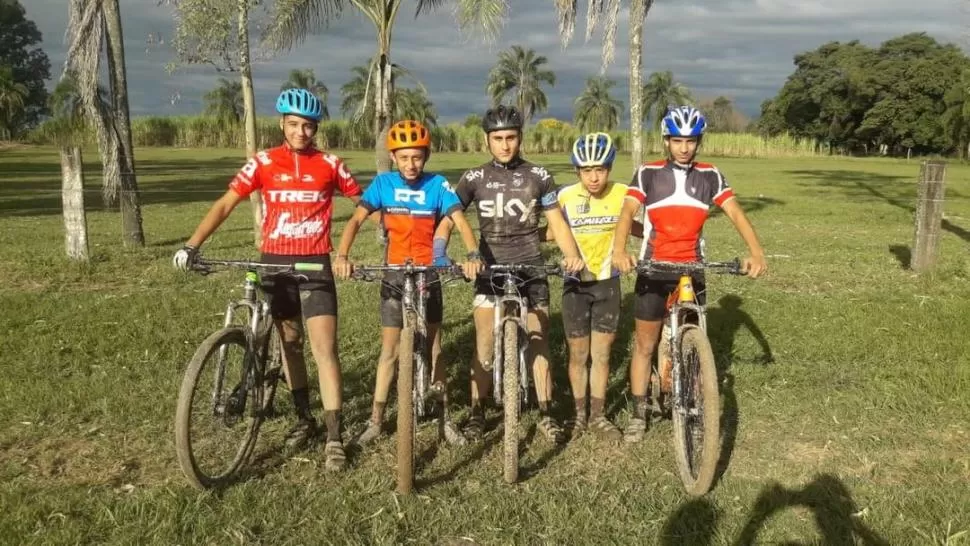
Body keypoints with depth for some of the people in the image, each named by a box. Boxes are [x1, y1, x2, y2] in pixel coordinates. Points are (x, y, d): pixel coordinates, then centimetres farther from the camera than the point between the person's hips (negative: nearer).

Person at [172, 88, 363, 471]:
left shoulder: (329, 164, 0)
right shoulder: (264, 162, 0)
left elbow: (362, 200, 11)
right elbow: (225, 204, -3)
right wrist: (192, 244, -12)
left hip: (315, 264, -2)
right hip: (275, 262, 2)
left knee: (324, 347, -8)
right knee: (290, 342, 13)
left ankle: (334, 436, -2)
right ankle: (304, 418, 29)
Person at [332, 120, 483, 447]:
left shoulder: (437, 184, -8)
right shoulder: (383, 183, -6)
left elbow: (461, 222, -17)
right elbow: (356, 220, -13)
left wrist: (473, 254, -35)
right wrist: (342, 256, -29)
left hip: (429, 275, 0)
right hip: (394, 276, 0)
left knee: (433, 347, 9)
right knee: (389, 349, 5)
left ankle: (444, 417, 20)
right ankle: (376, 421, 14)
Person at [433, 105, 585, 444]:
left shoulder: (538, 176, 2)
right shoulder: (475, 178, 0)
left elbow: (556, 221, 2)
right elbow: (448, 219, -2)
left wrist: (572, 254, -15)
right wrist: (438, 254, -20)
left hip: (531, 270, 1)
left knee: (539, 344, 6)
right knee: (484, 348, -2)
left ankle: (546, 414, 15)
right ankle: (477, 412, 13)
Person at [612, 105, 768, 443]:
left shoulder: (710, 176, 2)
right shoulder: (648, 174, -4)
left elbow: (736, 214, -7)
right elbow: (628, 213, -17)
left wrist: (756, 252, -24)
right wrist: (619, 251, -36)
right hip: (653, 271, -1)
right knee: (645, 345, 7)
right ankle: (639, 415, 18)